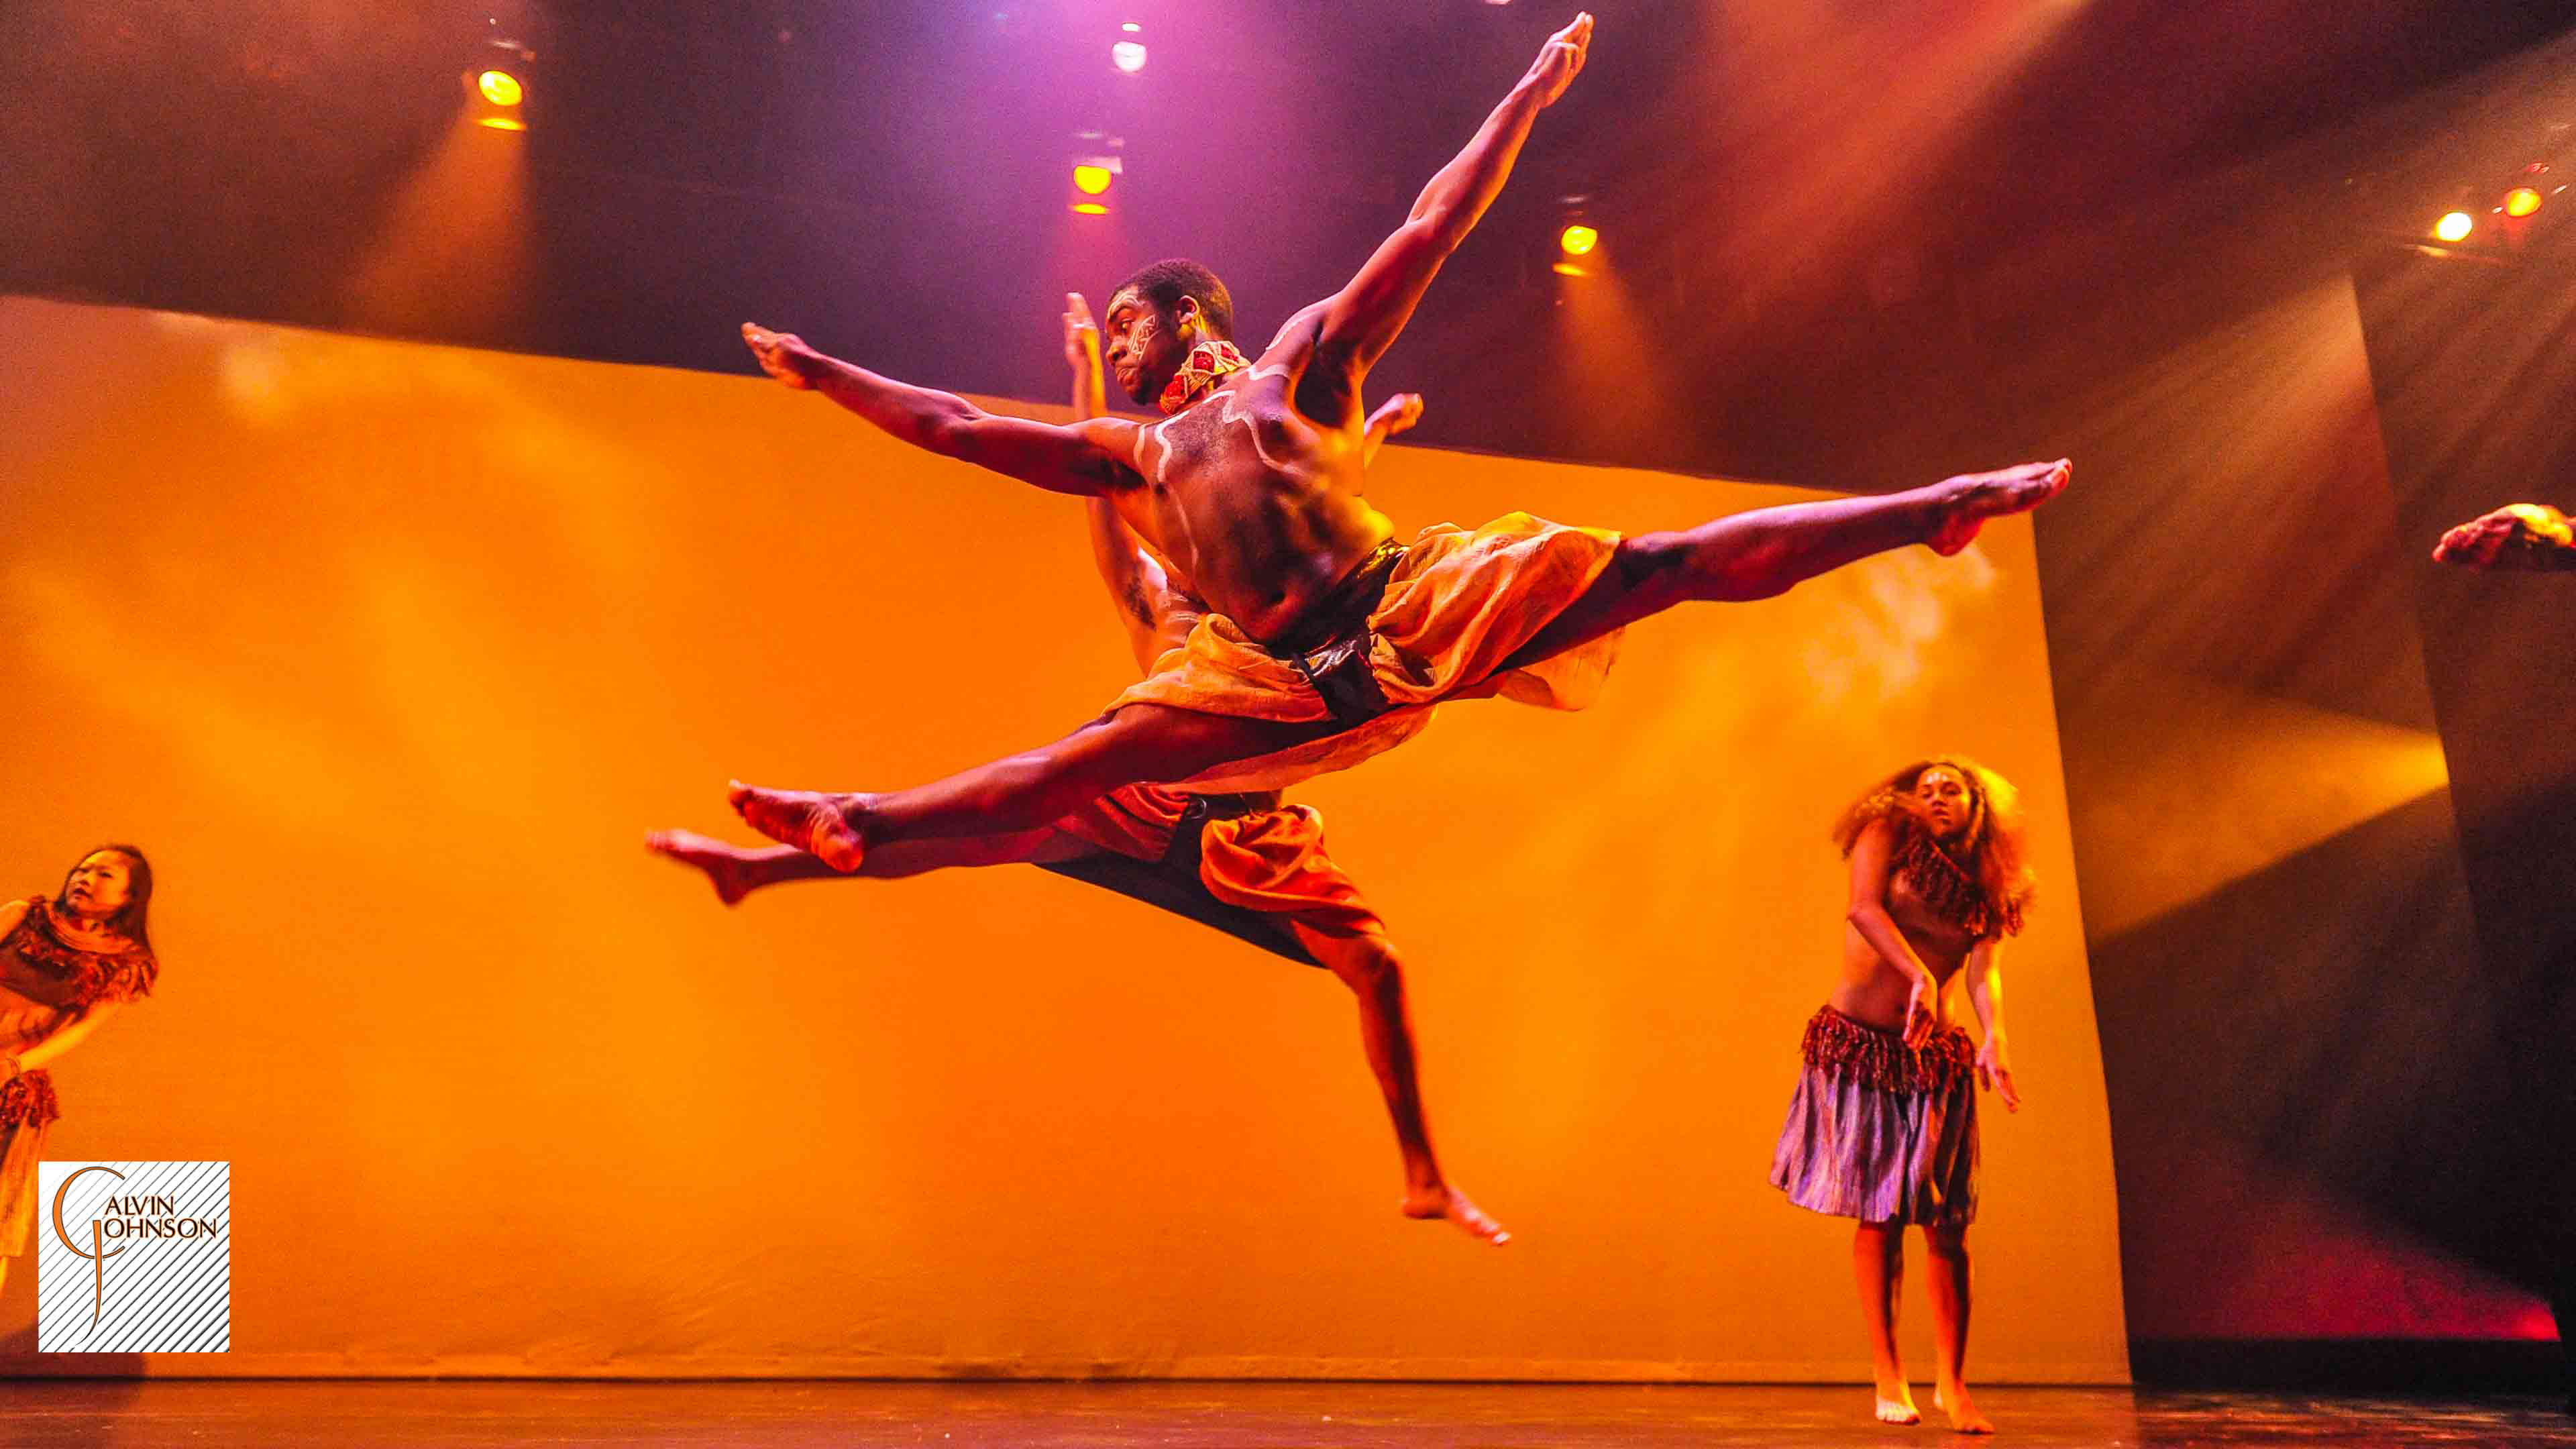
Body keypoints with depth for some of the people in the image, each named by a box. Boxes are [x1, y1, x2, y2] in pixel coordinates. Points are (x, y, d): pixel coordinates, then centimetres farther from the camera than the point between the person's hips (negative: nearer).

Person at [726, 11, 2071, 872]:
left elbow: (1427, 233, 4)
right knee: (1082, 764, -6)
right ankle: (849, 826, -7)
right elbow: (957, 424, 21)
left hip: (1417, 607, -3)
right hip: (1288, 683, 3)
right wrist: (820, 374, 22)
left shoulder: (1301, 359, 7)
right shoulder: (1129, 451, 18)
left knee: (1663, 564, -11)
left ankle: (1932, 510, -8)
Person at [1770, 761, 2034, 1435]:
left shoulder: (1987, 890, 12)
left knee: (1945, 1225, -3)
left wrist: (1995, 1038, -21)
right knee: (1878, 1215, -2)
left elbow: (1984, 973, -2)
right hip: (1857, 1044, -3)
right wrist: (1919, 973, -30)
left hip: (1933, 1057, 3)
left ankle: (1952, 1383, 9)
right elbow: (1864, 908, -14)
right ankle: (1888, 1375, 10)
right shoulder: (1887, 833, 3)